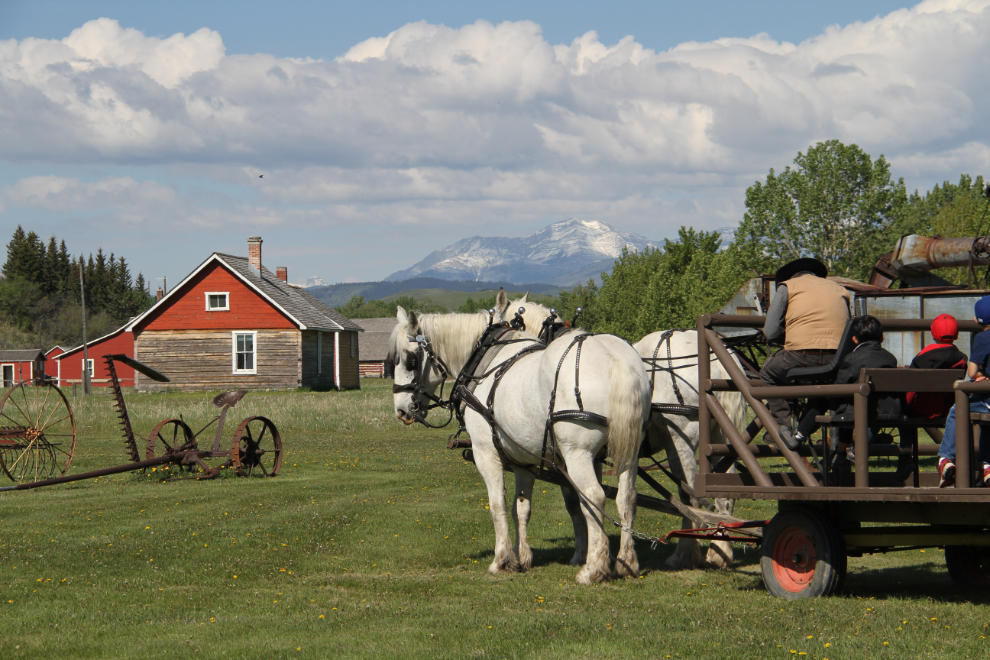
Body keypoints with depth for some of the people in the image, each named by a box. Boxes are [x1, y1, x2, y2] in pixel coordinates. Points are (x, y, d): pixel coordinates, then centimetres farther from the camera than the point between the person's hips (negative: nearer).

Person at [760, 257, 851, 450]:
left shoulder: (788, 287, 15)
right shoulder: (839, 290, 26)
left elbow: (771, 333, 9)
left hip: (802, 356, -3)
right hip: (838, 359, 3)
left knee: (768, 374, 23)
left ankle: (784, 426, 7)